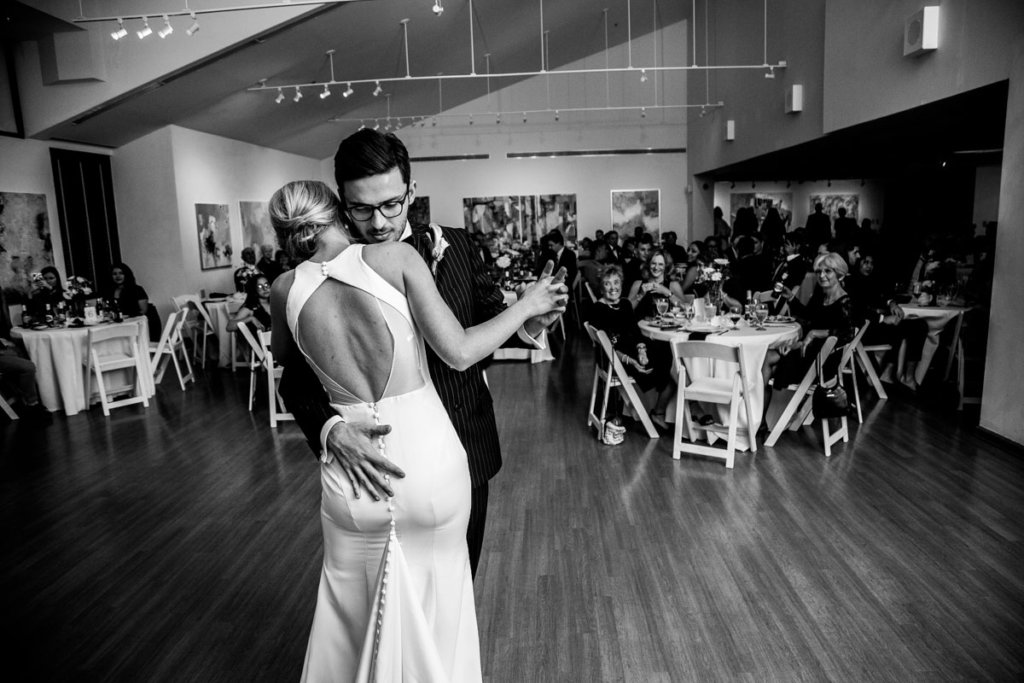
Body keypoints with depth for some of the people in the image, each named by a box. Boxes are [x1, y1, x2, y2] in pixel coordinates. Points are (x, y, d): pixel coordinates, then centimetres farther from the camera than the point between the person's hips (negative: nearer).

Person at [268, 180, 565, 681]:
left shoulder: (286, 289, -3)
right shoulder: (395, 257, -12)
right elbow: (459, 353, -13)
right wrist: (527, 305, -1)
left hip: (351, 471, 2)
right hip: (431, 457, -2)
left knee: (350, 609, 27)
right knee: (435, 602, 24)